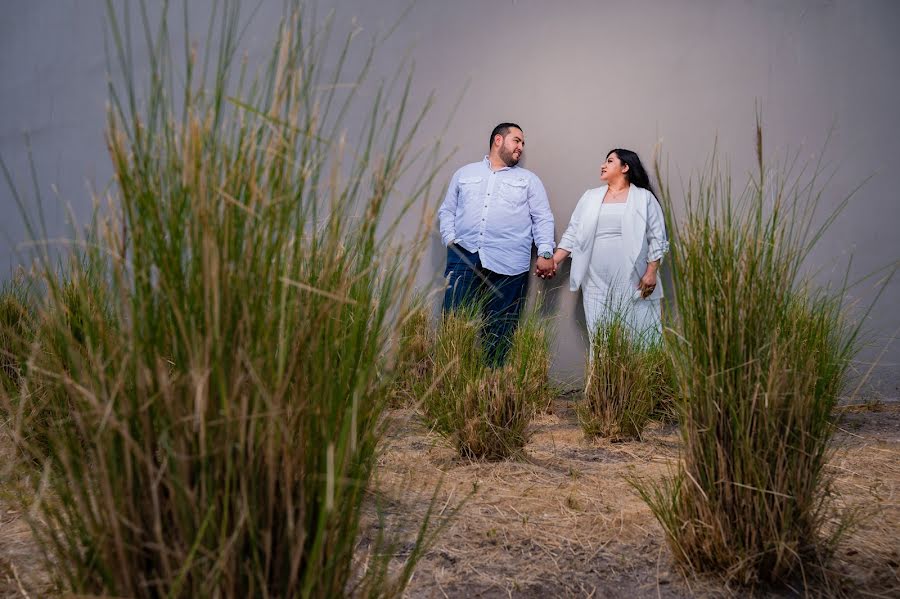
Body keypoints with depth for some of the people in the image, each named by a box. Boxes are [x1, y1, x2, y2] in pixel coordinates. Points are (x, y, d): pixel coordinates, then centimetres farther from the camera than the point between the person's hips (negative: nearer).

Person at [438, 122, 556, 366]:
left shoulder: (529, 180, 16)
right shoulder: (464, 173, 20)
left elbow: (543, 218, 9)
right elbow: (447, 210, 19)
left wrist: (545, 253, -4)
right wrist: (450, 238, 2)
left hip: (507, 263, 0)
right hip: (463, 255, 1)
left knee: (499, 331, -2)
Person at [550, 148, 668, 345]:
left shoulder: (644, 198, 4)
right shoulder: (590, 197, 14)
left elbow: (657, 238, 1)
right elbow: (573, 233, 12)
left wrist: (651, 273, -7)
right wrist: (554, 260, 1)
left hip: (633, 282, -3)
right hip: (597, 284, 3)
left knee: (636, 338, -2)